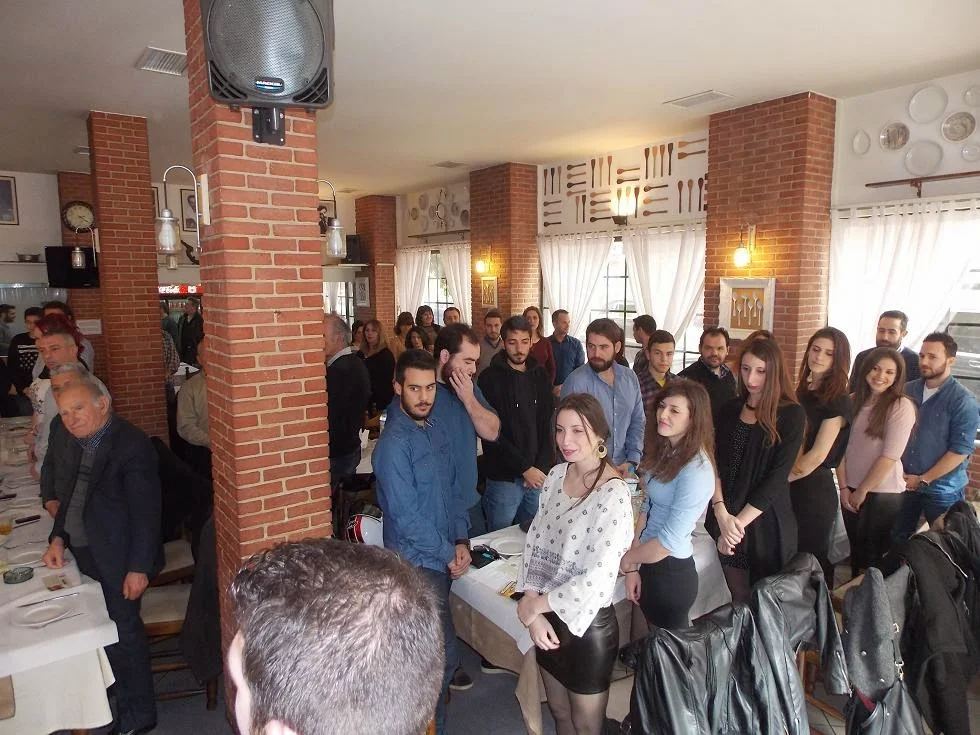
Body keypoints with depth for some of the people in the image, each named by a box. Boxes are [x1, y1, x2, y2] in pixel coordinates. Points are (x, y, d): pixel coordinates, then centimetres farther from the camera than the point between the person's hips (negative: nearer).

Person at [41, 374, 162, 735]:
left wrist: (138, 568, -17)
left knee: (121, 632, 2)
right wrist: (58, 539, 4)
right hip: (81, 553, 7)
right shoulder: (67, 441, 7)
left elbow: (145, 512, -17)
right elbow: (67, 497, 18)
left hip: (118, 559, -7)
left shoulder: (133, 445, -18)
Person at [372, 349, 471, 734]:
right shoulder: (393, 443, -20)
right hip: (418, 563, -7)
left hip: (443, 557, 7)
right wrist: (448, 555, -11)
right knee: (444, 656, -1)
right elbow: (407, 518, -20)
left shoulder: (440, 428, 4)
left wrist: (460, 541, 0)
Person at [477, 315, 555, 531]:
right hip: (504, 478, -4)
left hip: (539, 475, 4)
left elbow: (548, 426, 6)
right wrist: (525, 468, -14)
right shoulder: (491, 378, -7)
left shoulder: (540, 376, 7)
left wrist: (542, 467, -5)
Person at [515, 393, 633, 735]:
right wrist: (534, 613, -11)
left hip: (587, 624, -6)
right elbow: (535, 542, 0)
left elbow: (598, 580, -28)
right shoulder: (556, 475, -3)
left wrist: (532, 606, -17)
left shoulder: (613, 495, -24)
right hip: (548, 619, 6)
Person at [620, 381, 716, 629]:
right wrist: (633, 568, -1)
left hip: (673, 573, -7)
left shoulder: (696, 471, -25)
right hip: (647, 562, 7)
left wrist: (626, 560, -7)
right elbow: (648, 507, 4)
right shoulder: (663, 451, 1)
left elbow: (669, 542, -23)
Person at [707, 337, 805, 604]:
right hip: (726, 518, 3)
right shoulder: (731, 409, 5)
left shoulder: (792, 414, -8)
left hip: (766, 521, -3)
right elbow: (715, 461, -2)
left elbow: (777, 476, -13)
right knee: (738, 597, 13)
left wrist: (739, 521, -15)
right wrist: (722, 513, -15)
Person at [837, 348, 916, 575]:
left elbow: (889, 457, -16)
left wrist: (862, 491, -9)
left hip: (883, 493, -5)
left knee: (872, 555, 10)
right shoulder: (853, 402, 1)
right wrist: (844, 487, -3)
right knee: (855, 548, 19)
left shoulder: (901, 407, -14)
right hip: (851, 490, 5)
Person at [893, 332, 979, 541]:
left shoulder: (963, 401, -13)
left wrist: (923, 480, -14)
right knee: (898, 539, 14)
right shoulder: (907, 390, 1)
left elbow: (960, 450, -16)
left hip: (942, 488, -4)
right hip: (905, 482, 4)